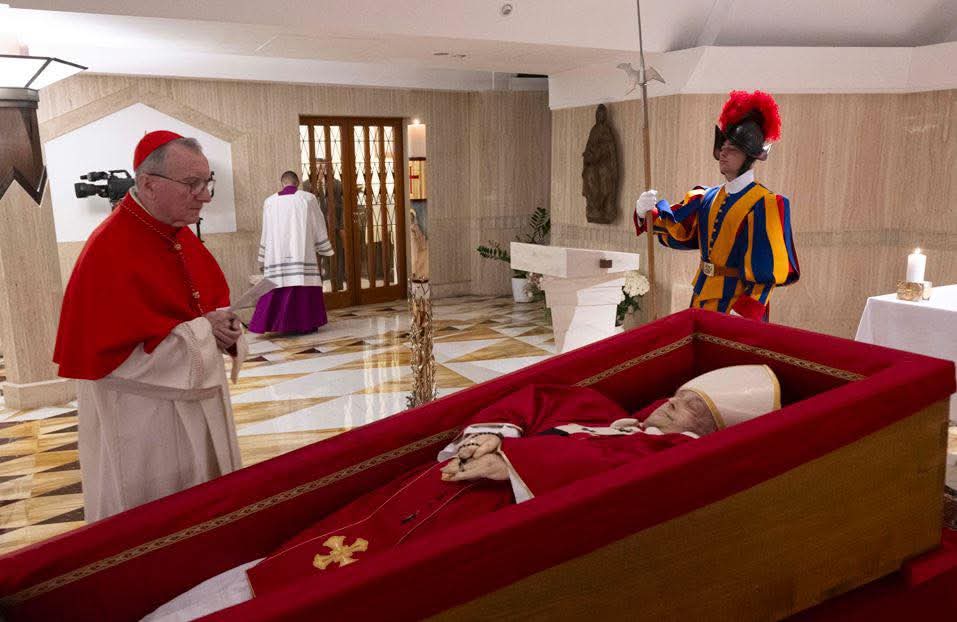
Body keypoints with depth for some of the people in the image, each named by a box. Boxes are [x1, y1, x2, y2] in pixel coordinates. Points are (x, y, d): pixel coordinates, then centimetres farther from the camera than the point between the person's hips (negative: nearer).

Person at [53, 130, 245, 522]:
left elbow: (216, 301, 14)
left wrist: (222, 328, -9)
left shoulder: (181, 236, 3)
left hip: (199, 401, 8)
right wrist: (201, 330, -20)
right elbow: (109, 353, -25)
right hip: (142, 425, -8)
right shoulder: (109, 251, -22)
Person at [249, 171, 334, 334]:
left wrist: (263, 258, 18)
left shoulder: (270, 202, 7)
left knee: (278, 283, 4)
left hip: (278, 253, 2)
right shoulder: (308, 198, 0)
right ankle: (305, 323, 2)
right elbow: (319, 227, 4)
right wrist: (324, 250, 13)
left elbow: (266, 232, 12)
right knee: (303, 284, 2)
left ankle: (272, 321, 3)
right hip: (302, 252, -2)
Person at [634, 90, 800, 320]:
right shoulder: (706, 198, 6)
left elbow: (766, 270, -17)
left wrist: (744, 311, -25)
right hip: (702, 297, 6)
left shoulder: (764, 205, -14)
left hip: (736, 304, -6)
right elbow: (676, 229, -4)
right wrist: (647, 212, -23)